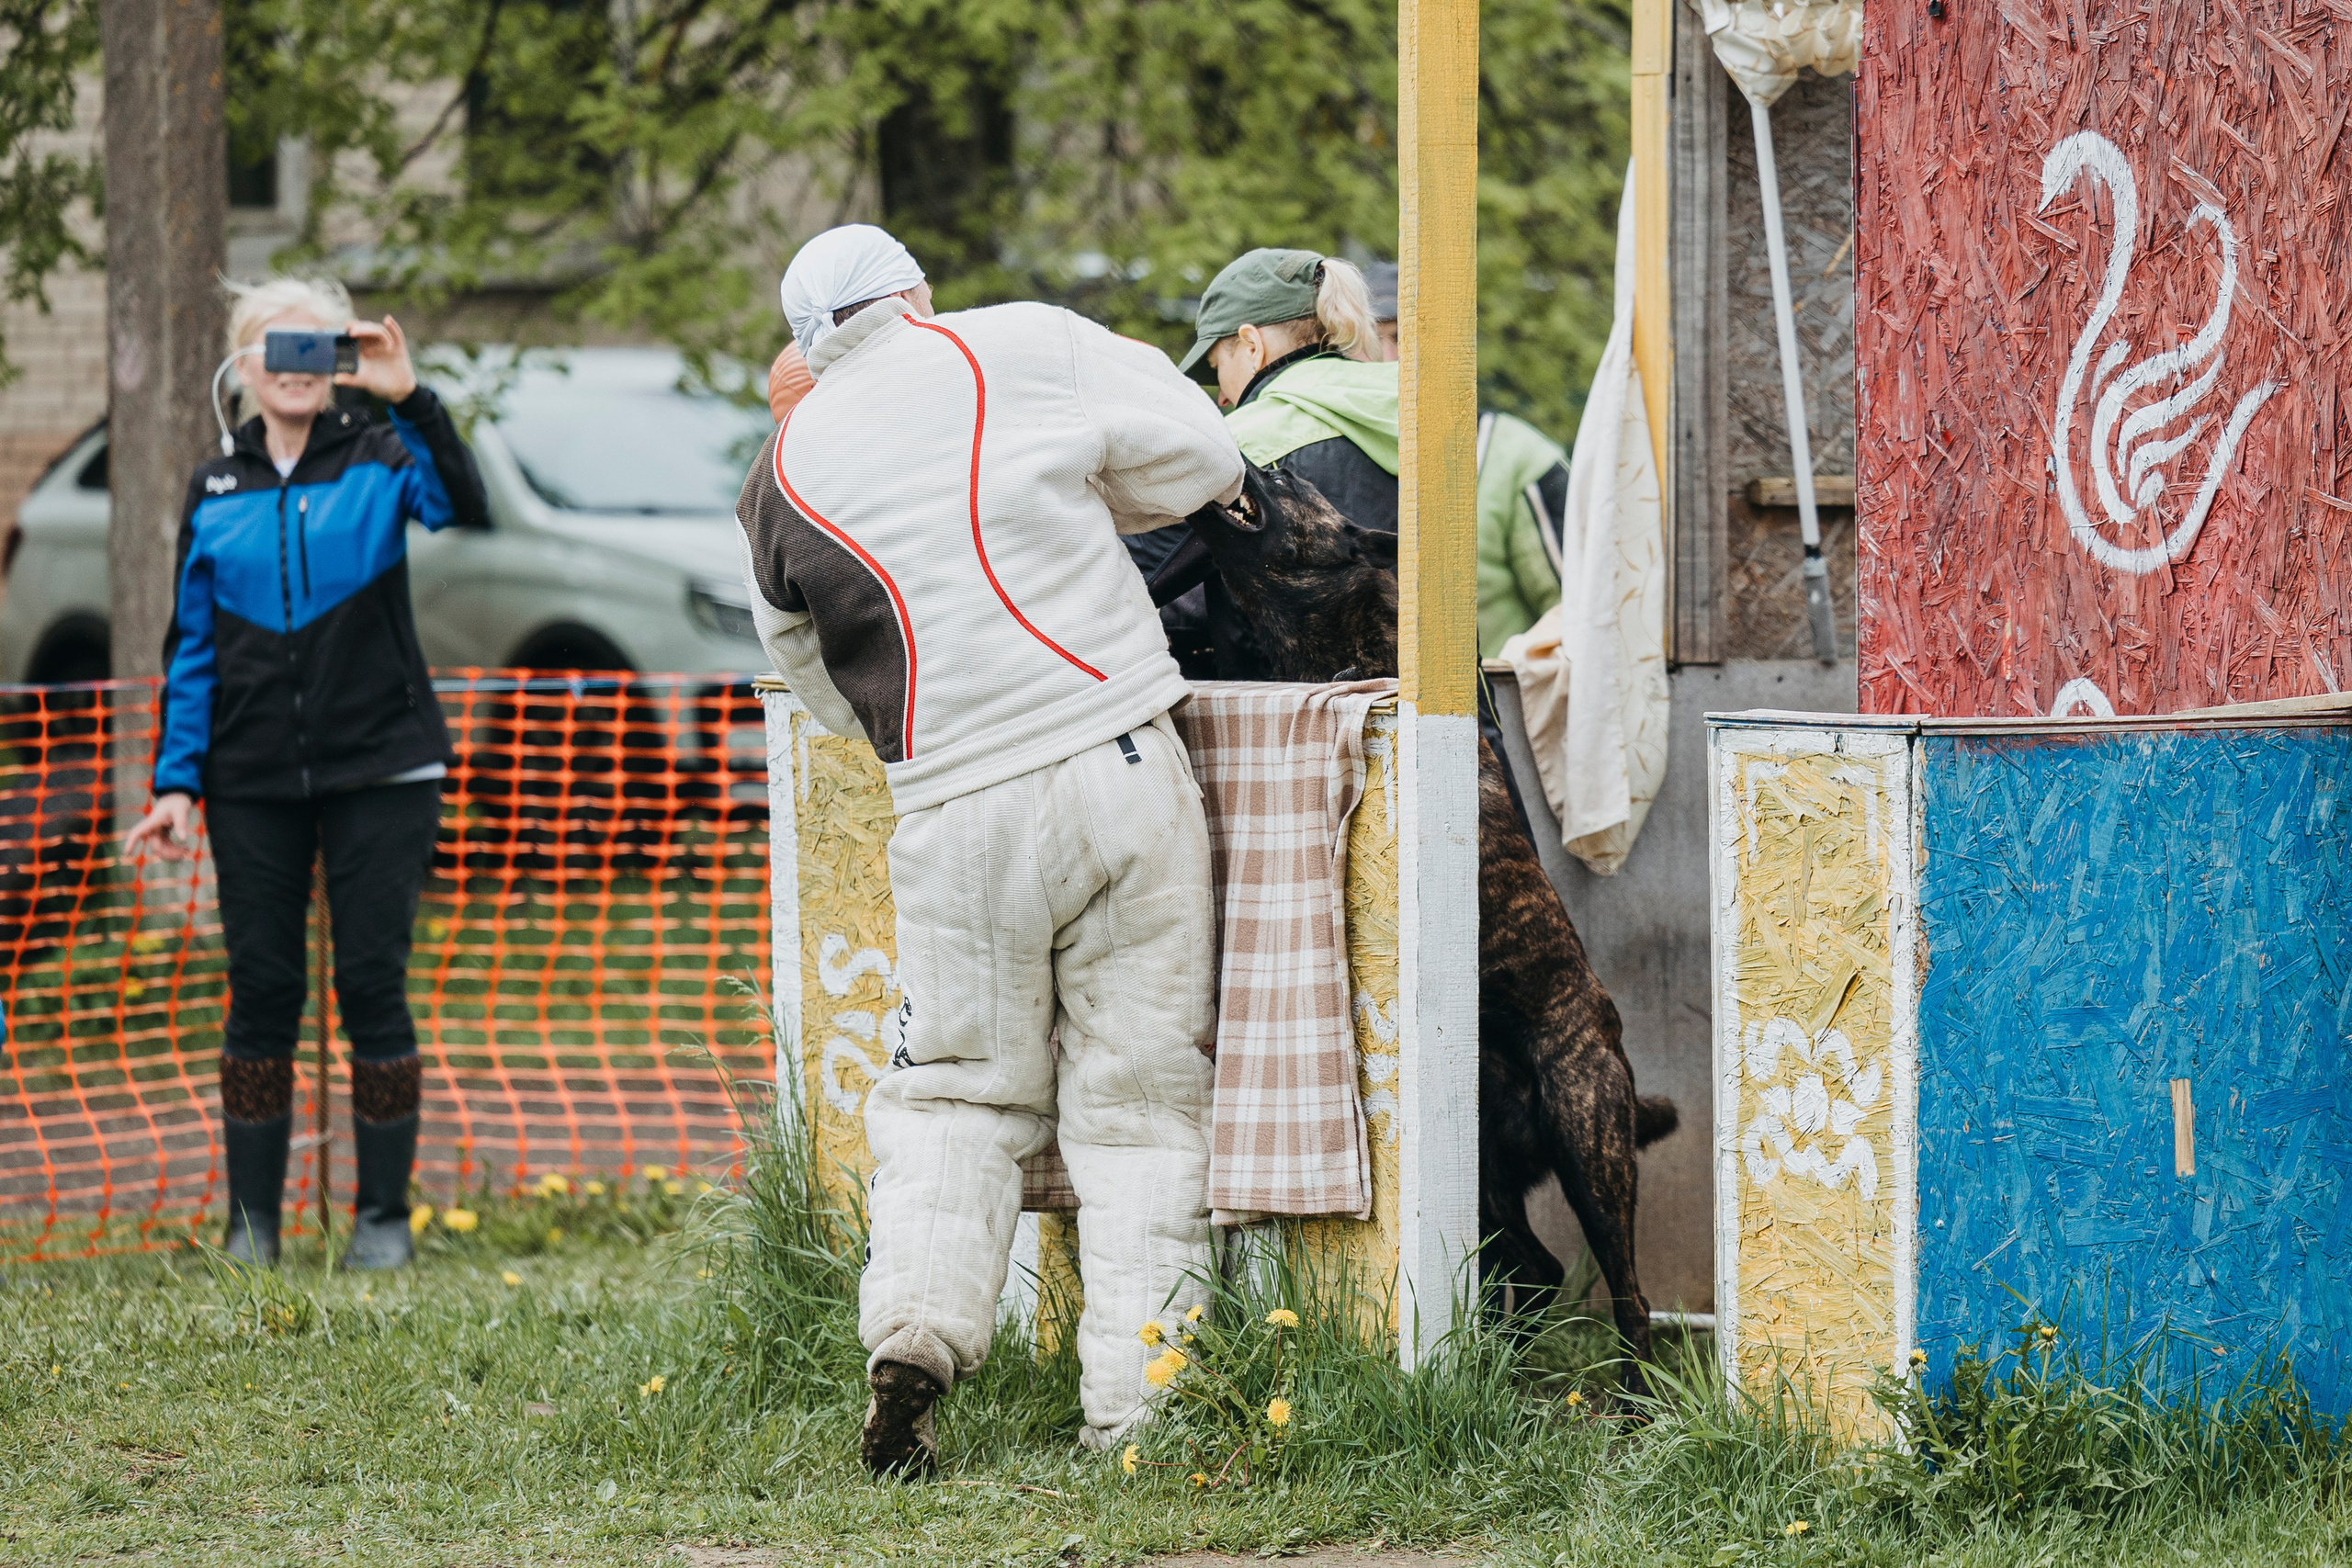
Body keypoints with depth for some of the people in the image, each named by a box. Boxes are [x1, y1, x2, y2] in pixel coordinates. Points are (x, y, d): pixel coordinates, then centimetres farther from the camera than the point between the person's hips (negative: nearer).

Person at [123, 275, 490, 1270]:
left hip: (378, 773, -2)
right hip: (254, 783, 2)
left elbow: (464, 507, -19)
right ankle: (252, 1218, 10)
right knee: (262, 990, 2)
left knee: (373, 983, -2)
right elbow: (192, 649, 10)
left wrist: (409, 399, -28)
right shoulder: (215, 490, 10)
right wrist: (177, 781, 2)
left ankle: (384, 1216, 5)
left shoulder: (378, 463, 2)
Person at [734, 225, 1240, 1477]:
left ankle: (915, 1326, -7)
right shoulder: (1027, 348, 2)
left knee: (957, 1091, 15)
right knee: (1140, 1096, 5)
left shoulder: (782, 475, 8)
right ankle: (1138, 1406, 1)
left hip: (957, 812, 1)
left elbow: (826, 689, 17)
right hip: (1122, 765, -1)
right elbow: (1197, 457, 7)